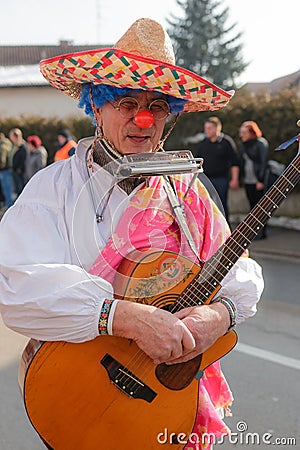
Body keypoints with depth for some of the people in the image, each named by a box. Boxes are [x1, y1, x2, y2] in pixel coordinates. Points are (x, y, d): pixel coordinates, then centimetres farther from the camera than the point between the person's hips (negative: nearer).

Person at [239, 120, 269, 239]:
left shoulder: (260, 144, -8)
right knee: (253, 206, 9)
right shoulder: (243, 145, 13)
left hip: (258, 180, -7)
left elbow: (264, 162, -11)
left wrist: (261, 181, -16)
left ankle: (262, 232, 3)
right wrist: (242, 177, 12)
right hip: (248, 180, 7)